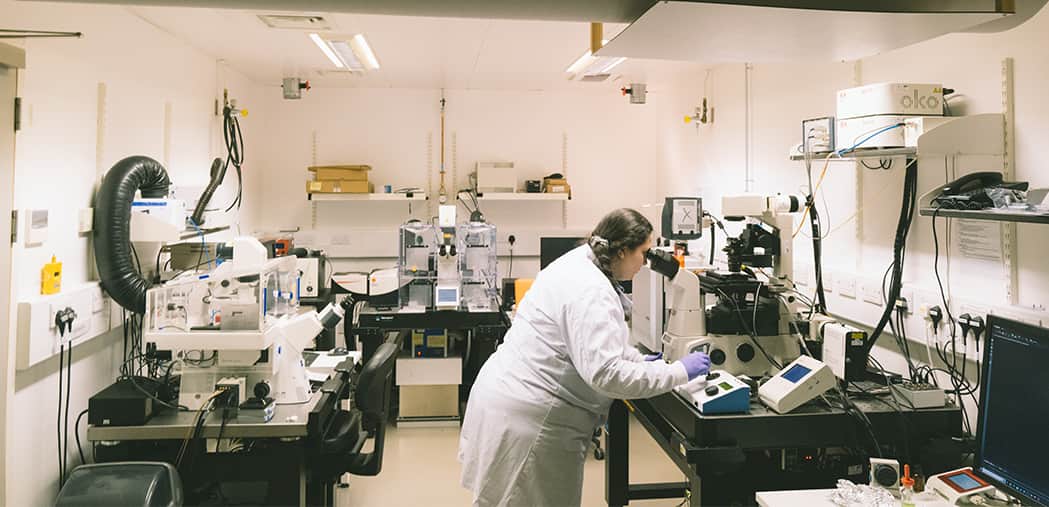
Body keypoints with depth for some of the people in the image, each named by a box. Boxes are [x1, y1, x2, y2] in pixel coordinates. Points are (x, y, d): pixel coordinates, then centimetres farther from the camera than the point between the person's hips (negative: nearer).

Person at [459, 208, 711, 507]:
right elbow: (604, 373, -29)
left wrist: (635, 358, 14)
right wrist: (678, 372, -21)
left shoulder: (579, 263, 8)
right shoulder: (593, 293, -23)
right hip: (529, 417, -10)